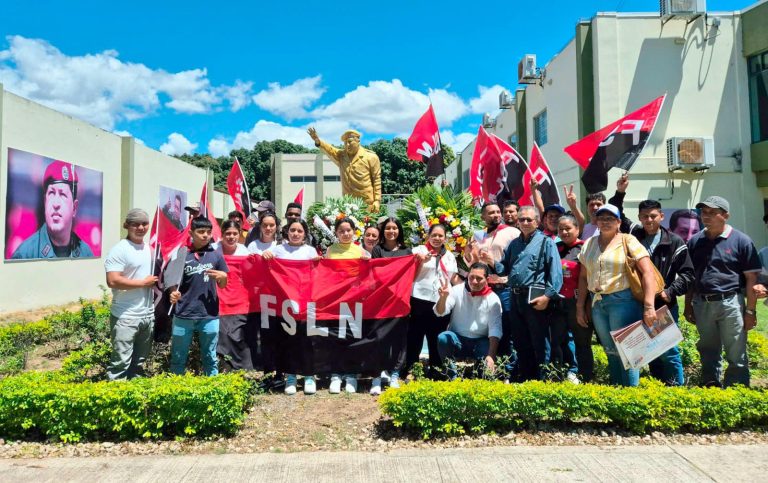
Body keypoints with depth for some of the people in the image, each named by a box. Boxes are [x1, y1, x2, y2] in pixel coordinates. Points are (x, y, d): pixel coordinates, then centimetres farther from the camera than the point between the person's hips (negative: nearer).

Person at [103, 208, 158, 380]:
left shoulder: (150, 249, 12)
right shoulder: (119, 250, -12)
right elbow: (113, 281, -21)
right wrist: (143, 283, -14)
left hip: (148, 315, 7)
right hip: (125, 317, -7)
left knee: (139, 362, 18)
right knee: (121, 362, -3)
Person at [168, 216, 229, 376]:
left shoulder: (216, 255, 3)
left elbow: (223, 285, 10)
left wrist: (222, 276, -12)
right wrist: (173, 293, -17)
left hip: (209, 316, 1)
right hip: (183, 314, 0)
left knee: (210, 358, 12)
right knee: (178, 359, 12)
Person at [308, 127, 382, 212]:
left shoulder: (371, 157, -2)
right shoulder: (341, 156, 11)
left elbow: (377, 180, -3)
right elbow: (330, 150, -7)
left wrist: (377, 201, -9)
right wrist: (318, 141, -27)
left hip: (367, 204, -4)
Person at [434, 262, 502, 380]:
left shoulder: (493, 299, -7)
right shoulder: (457, 291, -6)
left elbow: (495, 329, -12)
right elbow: (440, 313, -15)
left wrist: (491, 355, -26)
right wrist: (443, 297, -38)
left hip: (480, 342, -1)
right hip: (457, 339, 1)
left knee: (488, 365, -29)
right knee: (443, 338, -30)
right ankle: (453, 378, -15)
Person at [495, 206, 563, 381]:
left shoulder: (546, 242, -2)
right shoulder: (514, 244, 18)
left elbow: (555, 272, -10)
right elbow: (505, 268, 18)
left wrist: (547, 296, -19)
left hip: (535, 298, -6)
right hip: (516, 298, 7)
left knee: (539, 342, 1)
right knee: (520, 342, 15)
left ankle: (542, 381, 12)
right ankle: (523, 378, 27)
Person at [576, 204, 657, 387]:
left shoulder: (628, 241, -4)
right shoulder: (589, 244, 11)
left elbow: (648, 272, -12)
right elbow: (583, 277, 14)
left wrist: (649, 306, -20)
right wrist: (580, 307, 12)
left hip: (622, 301, -5)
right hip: (597, 303, 5)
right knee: (611, 351, 16)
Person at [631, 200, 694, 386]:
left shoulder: (674, 242, -1)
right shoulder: (633, 239, 5)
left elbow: (687, 273, -1)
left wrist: (670, 292, -14)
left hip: (665, 306, -3)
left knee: (668, 351, -1)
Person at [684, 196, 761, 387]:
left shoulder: (741, 241, -4)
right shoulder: (694, 241, 7)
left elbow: (751, 278, -5)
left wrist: (750, 310, -7)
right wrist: (688, 305, 11)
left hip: (731, 304, -4)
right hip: (702, 304, 4)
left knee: (736, 356, 3)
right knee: (708, 352, 16)